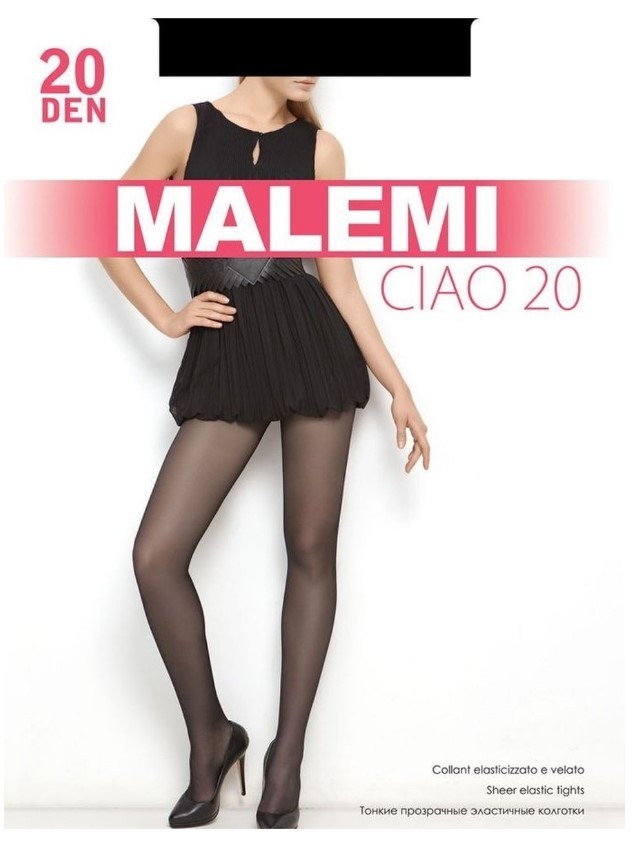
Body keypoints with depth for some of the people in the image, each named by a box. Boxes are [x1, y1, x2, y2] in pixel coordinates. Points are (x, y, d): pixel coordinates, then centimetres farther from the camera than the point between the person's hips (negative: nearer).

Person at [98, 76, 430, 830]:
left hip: (313, 346, 1)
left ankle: (287, 753, 17)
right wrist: (166, 318, 3)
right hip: (225, 363, -1)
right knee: (155, 555, -9)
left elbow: (342, 281, 7)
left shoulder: (320, 148, 7)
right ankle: (210, 736, 12)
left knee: (311, 550, 2)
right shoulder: (188, 127, 3)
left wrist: (398, 389, 4)